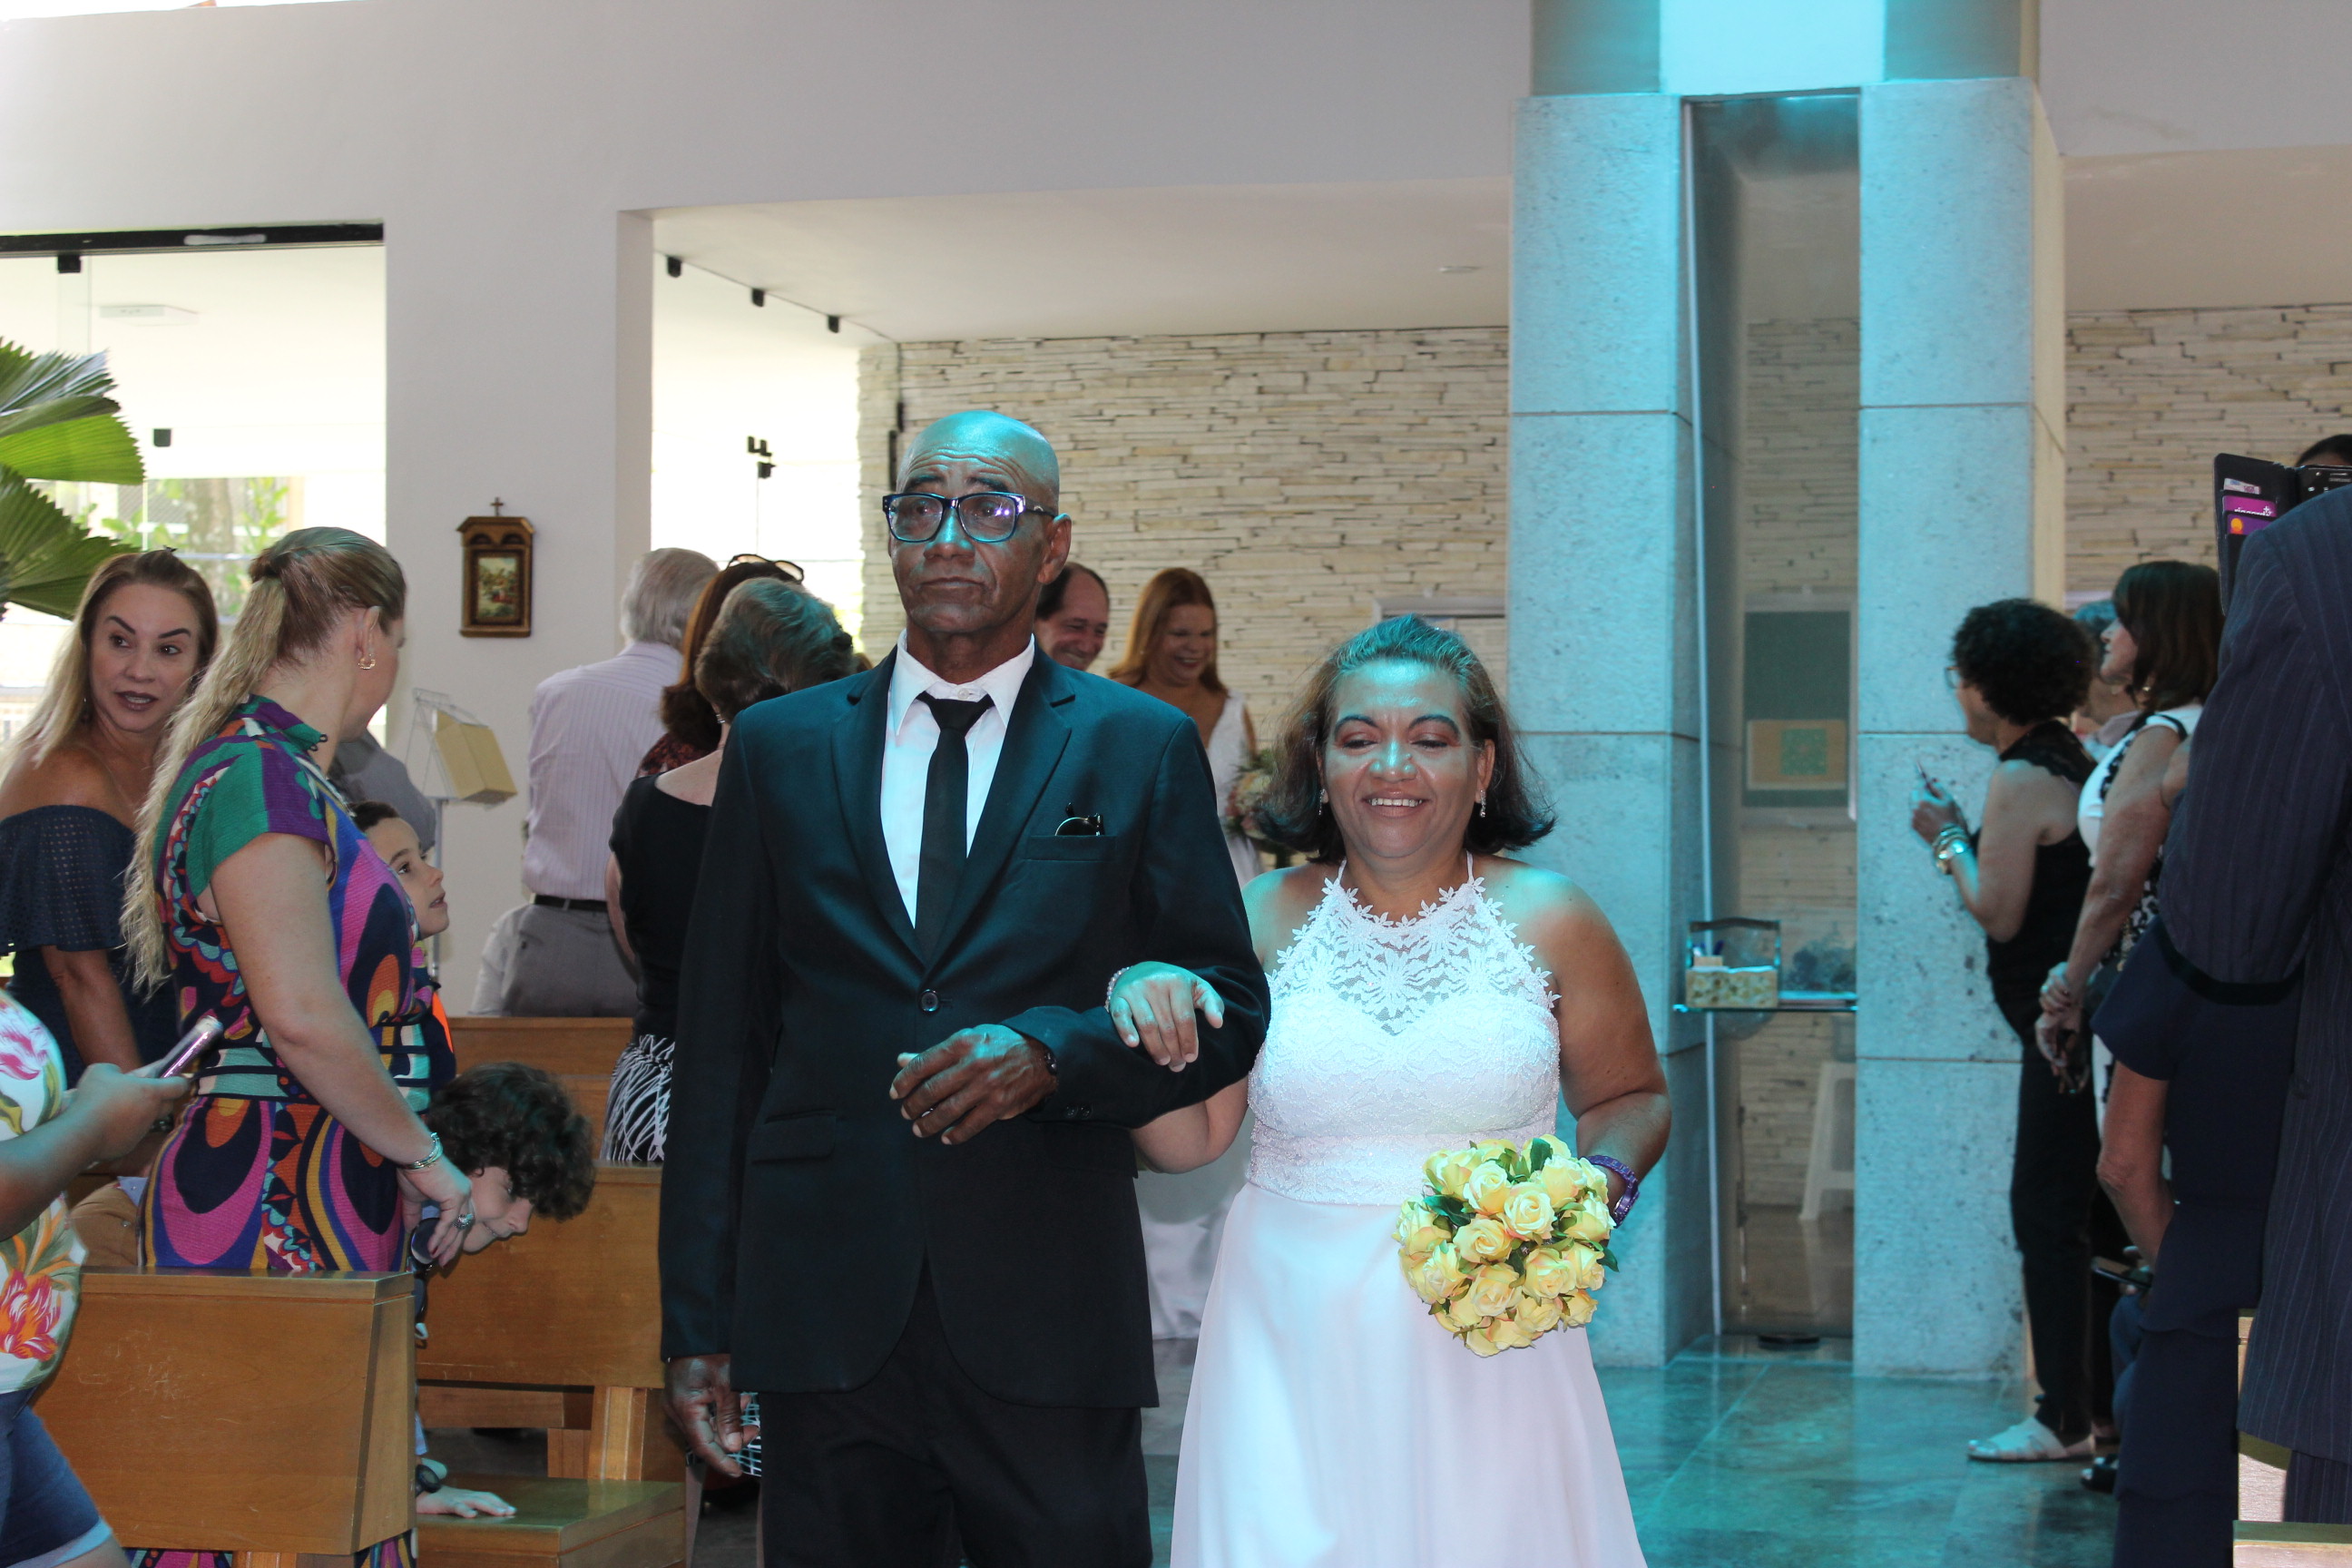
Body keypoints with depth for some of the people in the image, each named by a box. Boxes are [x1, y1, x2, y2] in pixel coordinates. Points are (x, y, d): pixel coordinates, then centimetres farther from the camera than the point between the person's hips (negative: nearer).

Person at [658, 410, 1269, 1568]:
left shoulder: (1142, 749, 5)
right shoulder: (779, 747, 10)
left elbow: (1228, 1005, 4)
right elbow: (720, 1042, 8)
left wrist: (1053, 1052, -15)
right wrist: (698, 1320, 4)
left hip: (1050, 1328, -1)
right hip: (827, 1325, 2)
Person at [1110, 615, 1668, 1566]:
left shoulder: (1548, 919, -2)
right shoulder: (1262, 919, 0)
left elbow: (1632, 1097, 11)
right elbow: (1187, 1142, 1)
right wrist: (1145, 1015, -16)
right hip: (1294, 1343, 1)